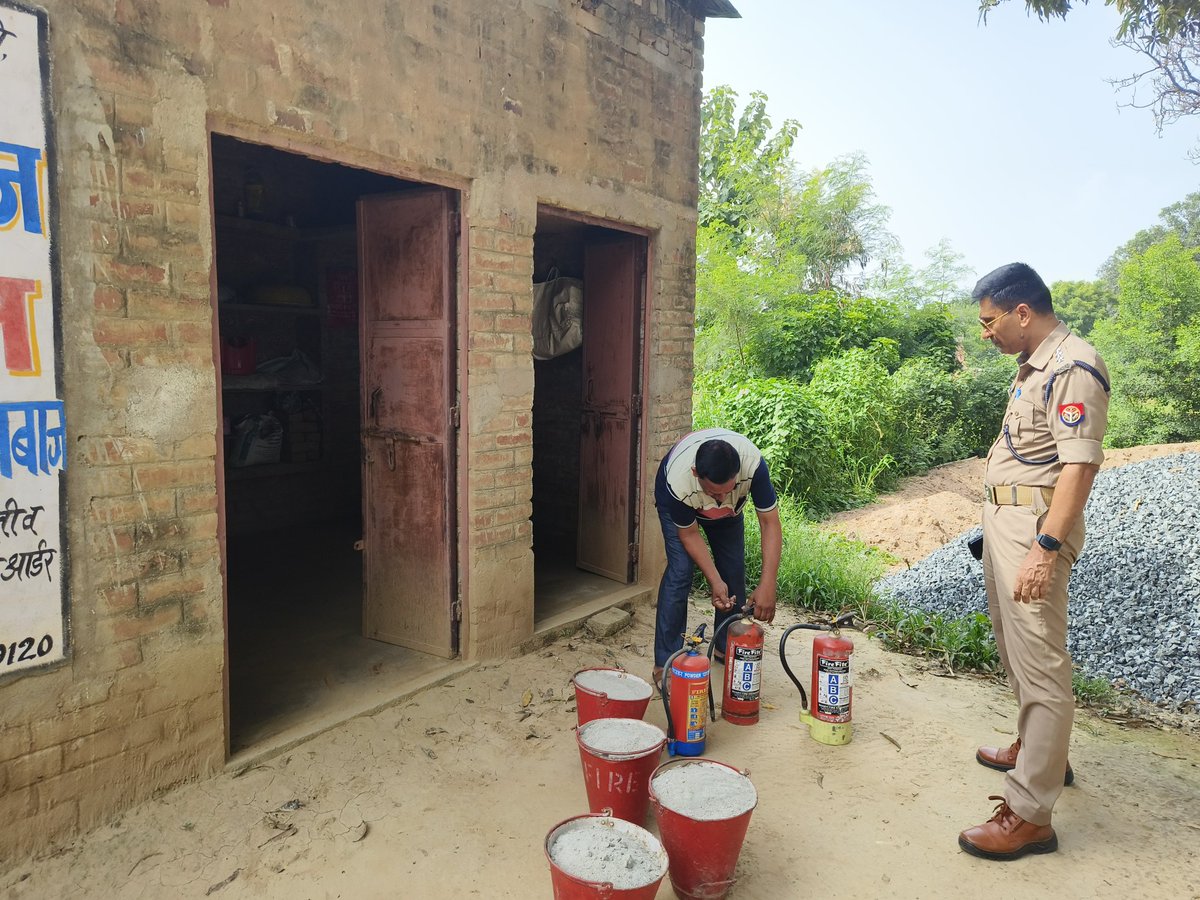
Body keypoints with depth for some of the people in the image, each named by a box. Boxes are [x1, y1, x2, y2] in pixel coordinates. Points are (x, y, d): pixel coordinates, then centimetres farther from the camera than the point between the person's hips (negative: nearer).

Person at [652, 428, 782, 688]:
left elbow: (770, 523, -35)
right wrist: (715, 581, -32)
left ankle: (726, 647, 21)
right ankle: (664, 664, -9)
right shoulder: (678, 481, -44)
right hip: (676, 504, -3)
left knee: (734, 571, 0)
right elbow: (689, 534, -26)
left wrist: (767, 586, -40)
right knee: (680, 572, -17)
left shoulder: (753, 462, -42)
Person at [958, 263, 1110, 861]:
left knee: (1040, 664, -5)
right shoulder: (1033, 365, 14)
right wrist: (1002, 529, 20)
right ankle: (1038, 750, 40)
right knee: (1015, 649, 22)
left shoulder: (1073, 368, -17)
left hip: (1036, 525, -10)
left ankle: (1030, 814, 3)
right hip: (1004, 519, 10)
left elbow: (1079, 465, -23)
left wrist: (1045, 550, -28)